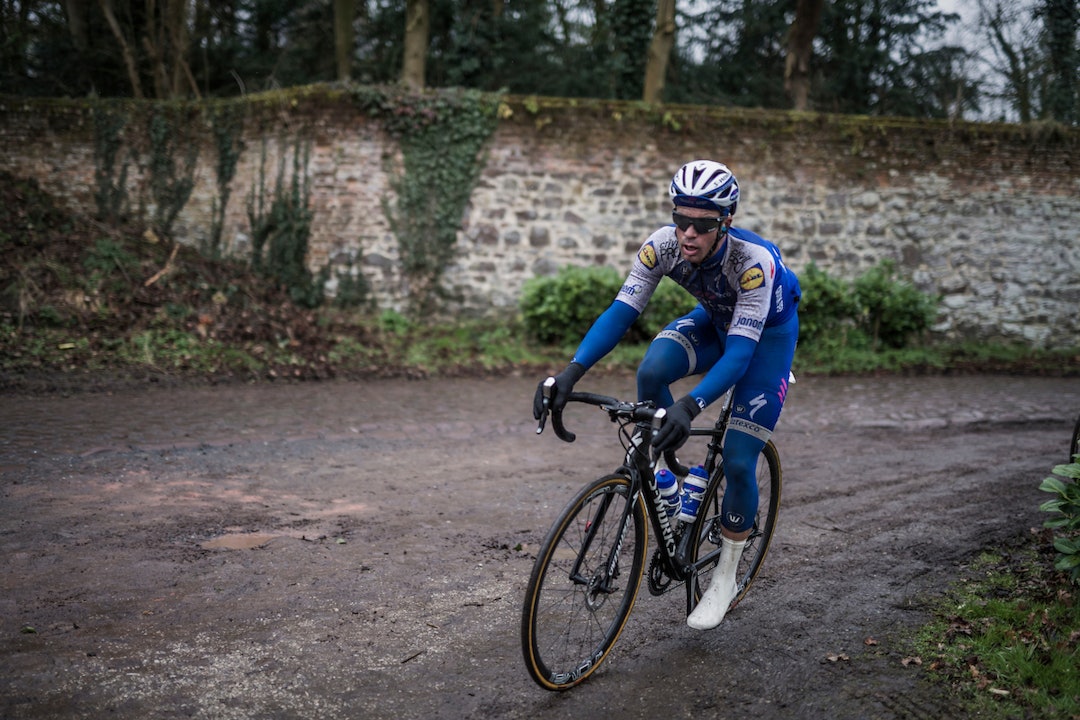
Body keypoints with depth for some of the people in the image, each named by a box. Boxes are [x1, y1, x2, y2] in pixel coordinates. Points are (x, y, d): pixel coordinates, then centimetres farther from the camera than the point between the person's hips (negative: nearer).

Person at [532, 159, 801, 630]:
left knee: (738, 462, -12)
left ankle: (725, 577, 10)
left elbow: (740, 352, -44)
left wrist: (691, 406, -60)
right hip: (715, 321, 4)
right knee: (651, 372, -30)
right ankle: (665, 472, -3)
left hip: (768, 332, -4)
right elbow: (621, 312, -28)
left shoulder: (754, 260, -39)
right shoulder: (663, 245, -27)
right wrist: (571, 373, -43)